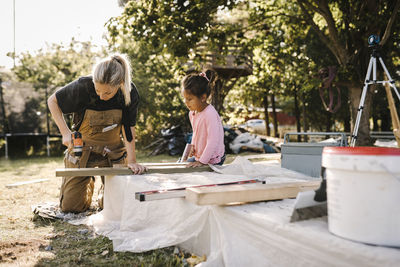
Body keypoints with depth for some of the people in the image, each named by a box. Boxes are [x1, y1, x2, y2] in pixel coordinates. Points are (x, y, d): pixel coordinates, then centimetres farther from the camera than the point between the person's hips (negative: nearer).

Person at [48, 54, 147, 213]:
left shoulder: (130, 93, -20)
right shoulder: (83, 86, -24)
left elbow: (128, 128, -12)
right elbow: (53, 101, -7)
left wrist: (131, 161, -20)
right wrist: (65, 132, -16)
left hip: (113, 150, 1)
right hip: (82, 146, 0)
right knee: (70, 207, 2)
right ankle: (89, 184, 34)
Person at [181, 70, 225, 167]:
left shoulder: (210, 114, -27)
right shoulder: (192, 113, 1)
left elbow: (213, 142, -28)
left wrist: (202, 161, -25)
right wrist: (193, 145, 1)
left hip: (212, 161, -9)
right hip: (199, 156, 9)